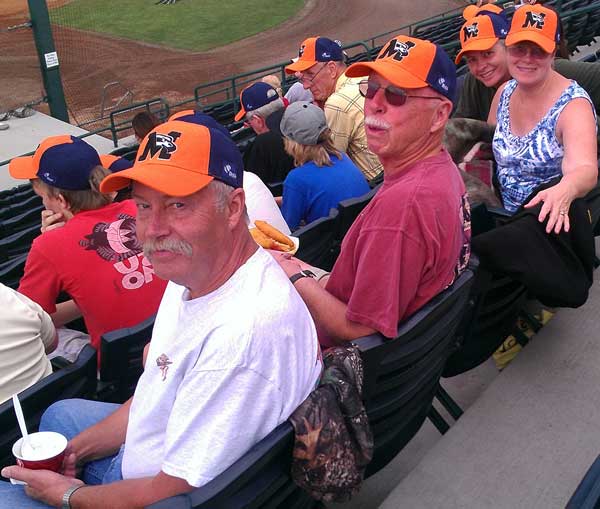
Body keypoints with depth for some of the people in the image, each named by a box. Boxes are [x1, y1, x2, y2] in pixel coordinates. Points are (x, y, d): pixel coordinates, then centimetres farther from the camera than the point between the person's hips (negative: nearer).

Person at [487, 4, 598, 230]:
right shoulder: (504, 93, 3)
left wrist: (564, 191, -54)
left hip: (553, 222, -5)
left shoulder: (573, 105, -16)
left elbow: (586, 170, -32)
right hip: (506, 217, 6)